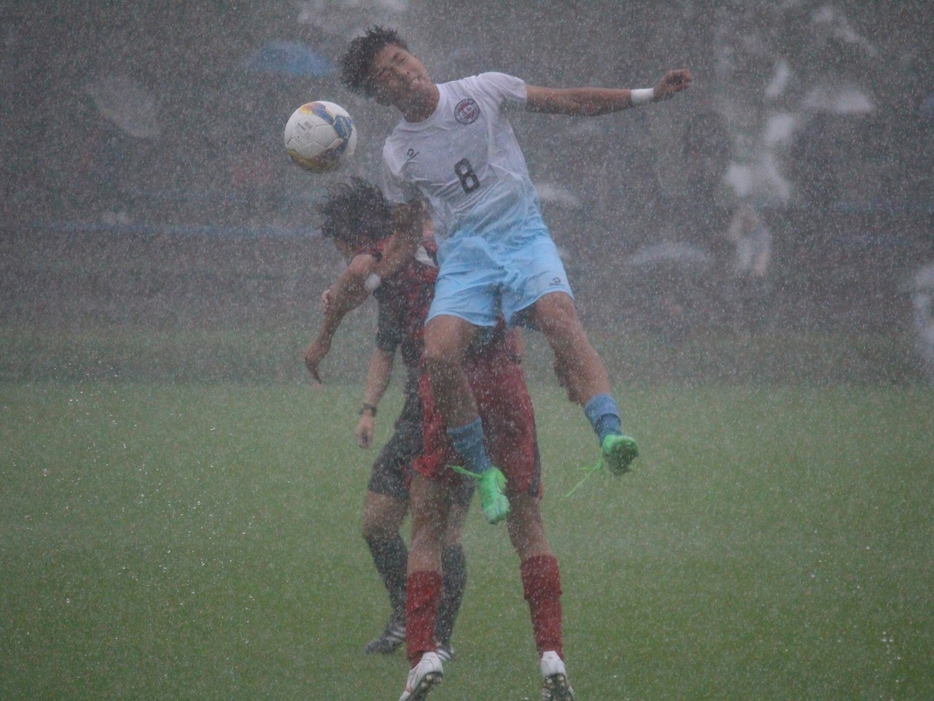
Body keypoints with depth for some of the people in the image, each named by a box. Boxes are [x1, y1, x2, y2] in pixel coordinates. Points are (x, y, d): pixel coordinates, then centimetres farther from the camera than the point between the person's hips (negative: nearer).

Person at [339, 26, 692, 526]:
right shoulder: (397, 154, 10)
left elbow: (568, 101, 10)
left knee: (559, 315, -32)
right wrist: (363, 284, 2)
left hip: (523, 235, -1)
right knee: (438, 354, -25)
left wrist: (649, 95, 4)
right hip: (463, 254, 1)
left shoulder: (481, 91, 6)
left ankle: (609, 434, -46)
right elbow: (405, 237, 18)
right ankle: (483, 471, -9)